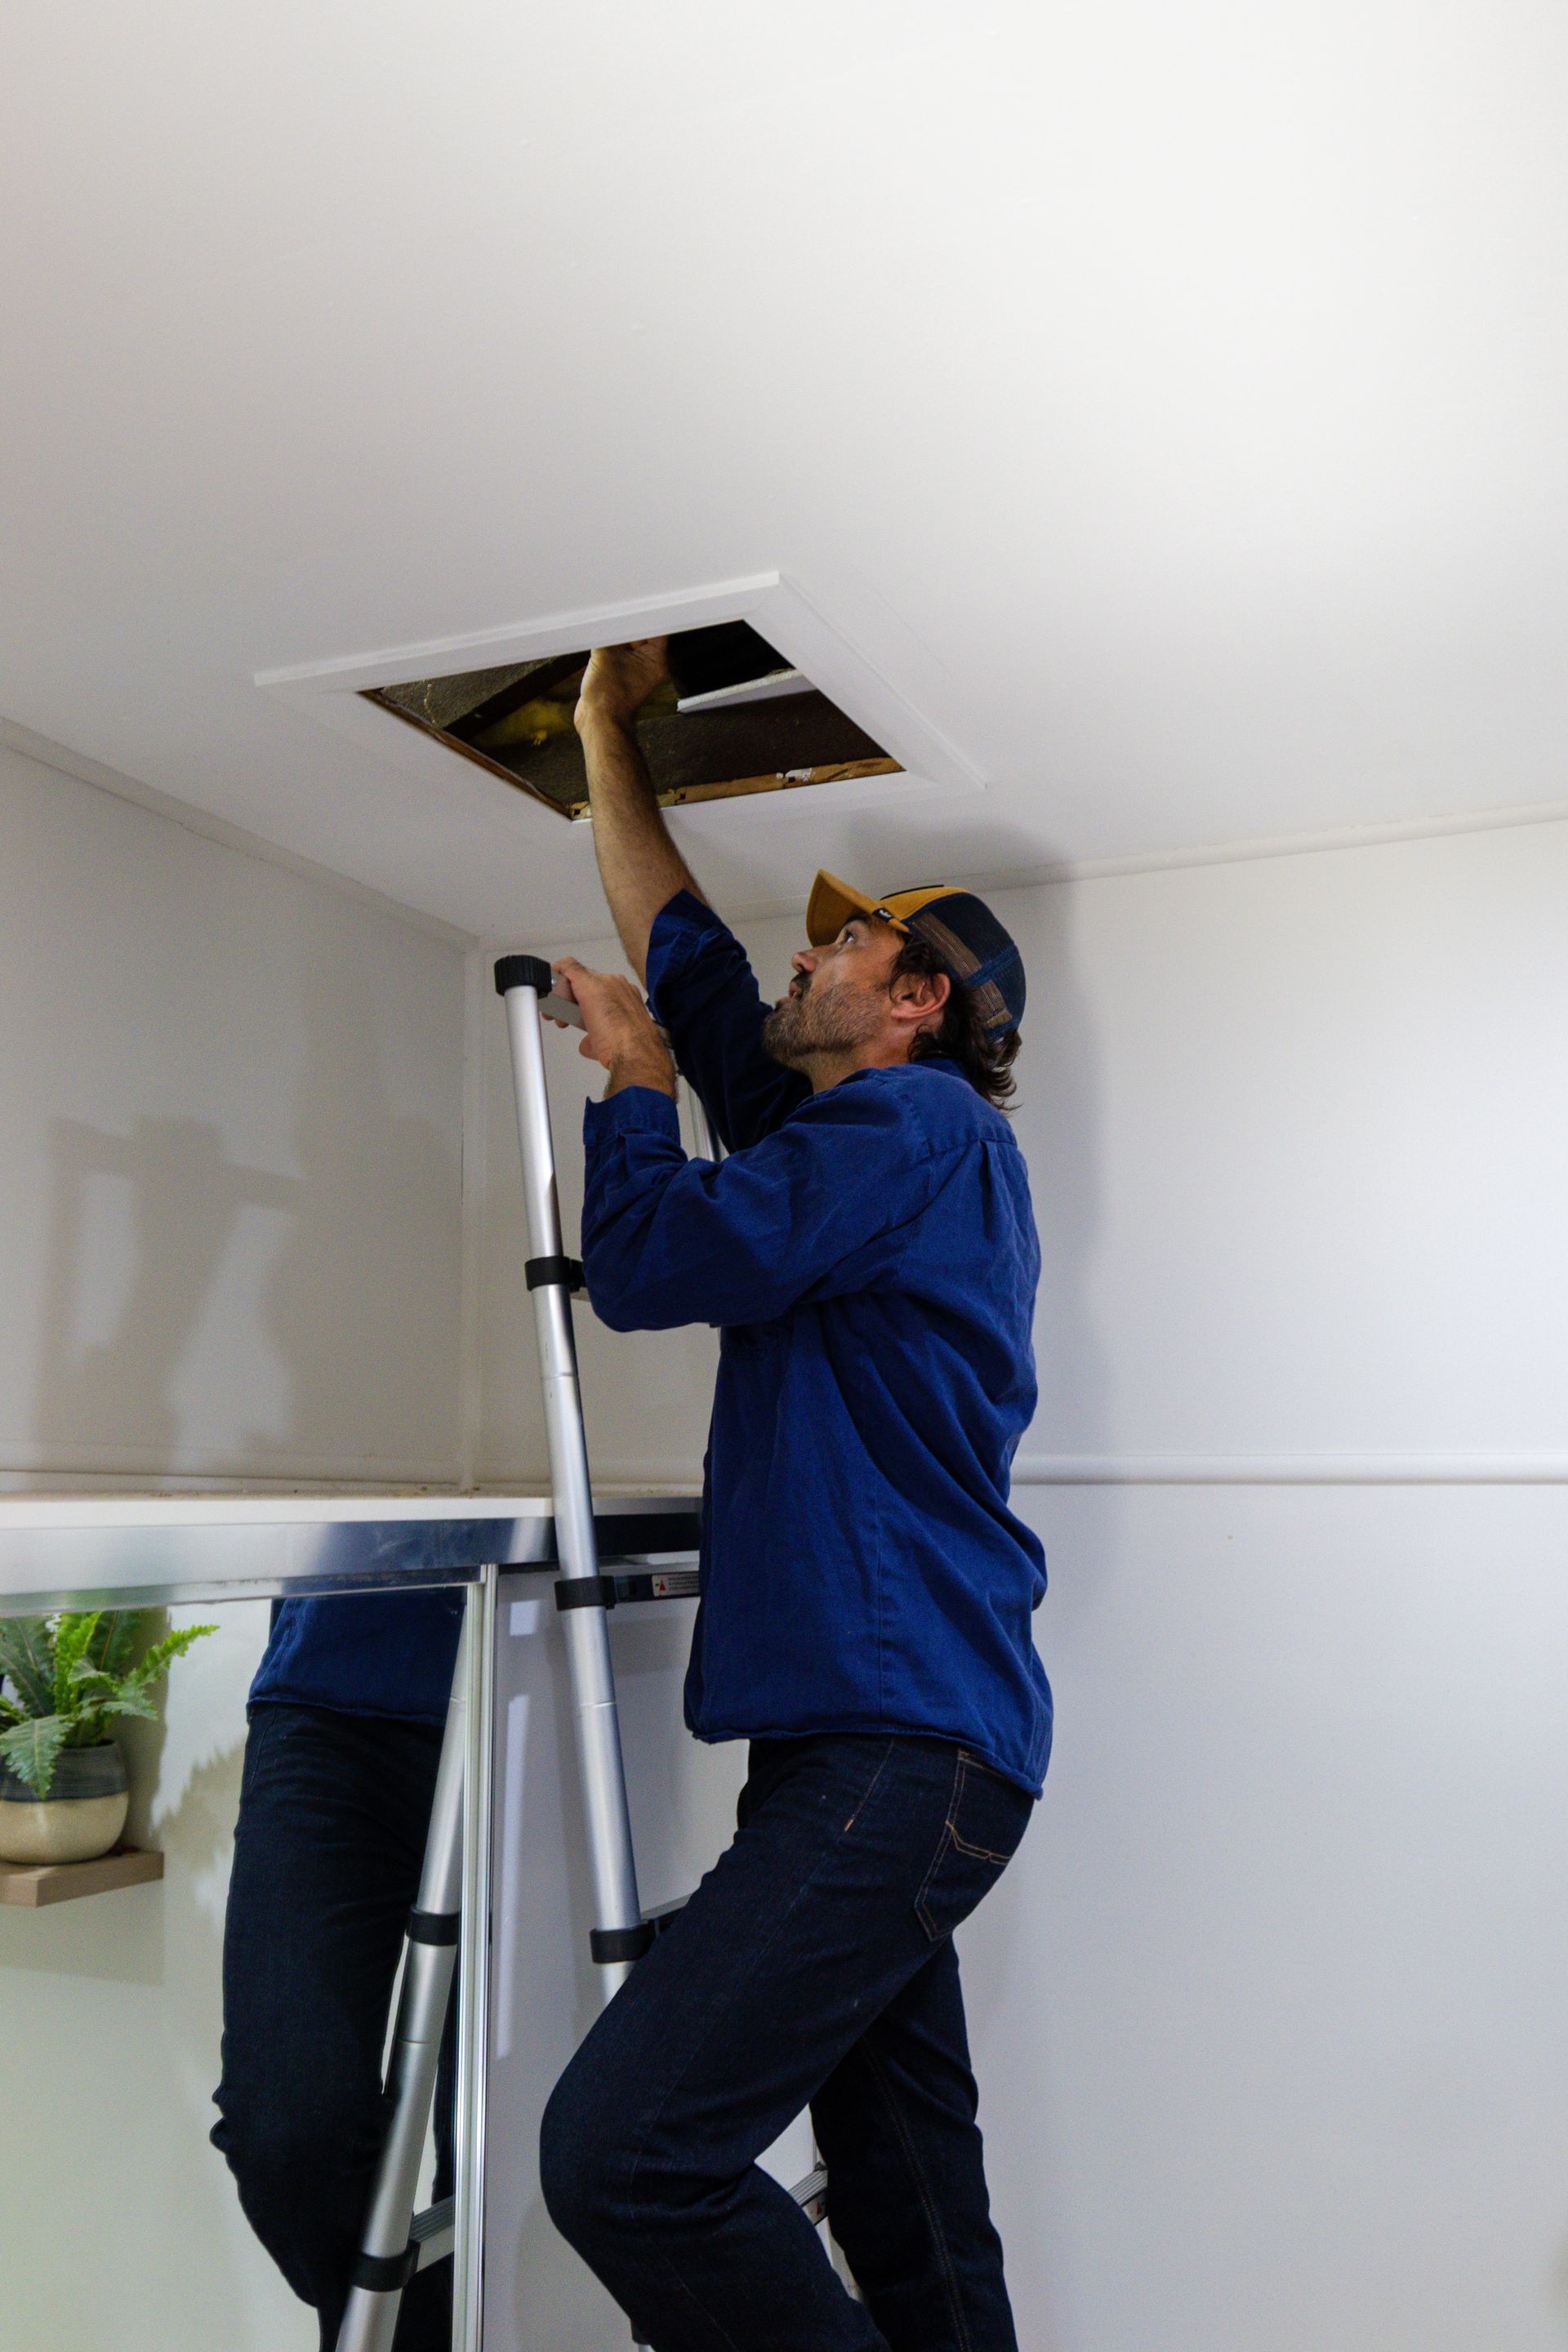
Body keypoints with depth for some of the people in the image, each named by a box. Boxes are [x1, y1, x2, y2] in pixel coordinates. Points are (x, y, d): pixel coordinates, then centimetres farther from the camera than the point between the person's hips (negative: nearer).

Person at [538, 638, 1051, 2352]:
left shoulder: (917, 1122, -8)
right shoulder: (859, 1134, 20)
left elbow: (645, 1265, -12)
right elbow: (684, 954, 26)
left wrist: (633, 1083, 5)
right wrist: (606, 733, 29)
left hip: (904, 1747, -10)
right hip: (882, 1741, 10)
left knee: (623, 2152, -15)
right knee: (909, 2208, 13)